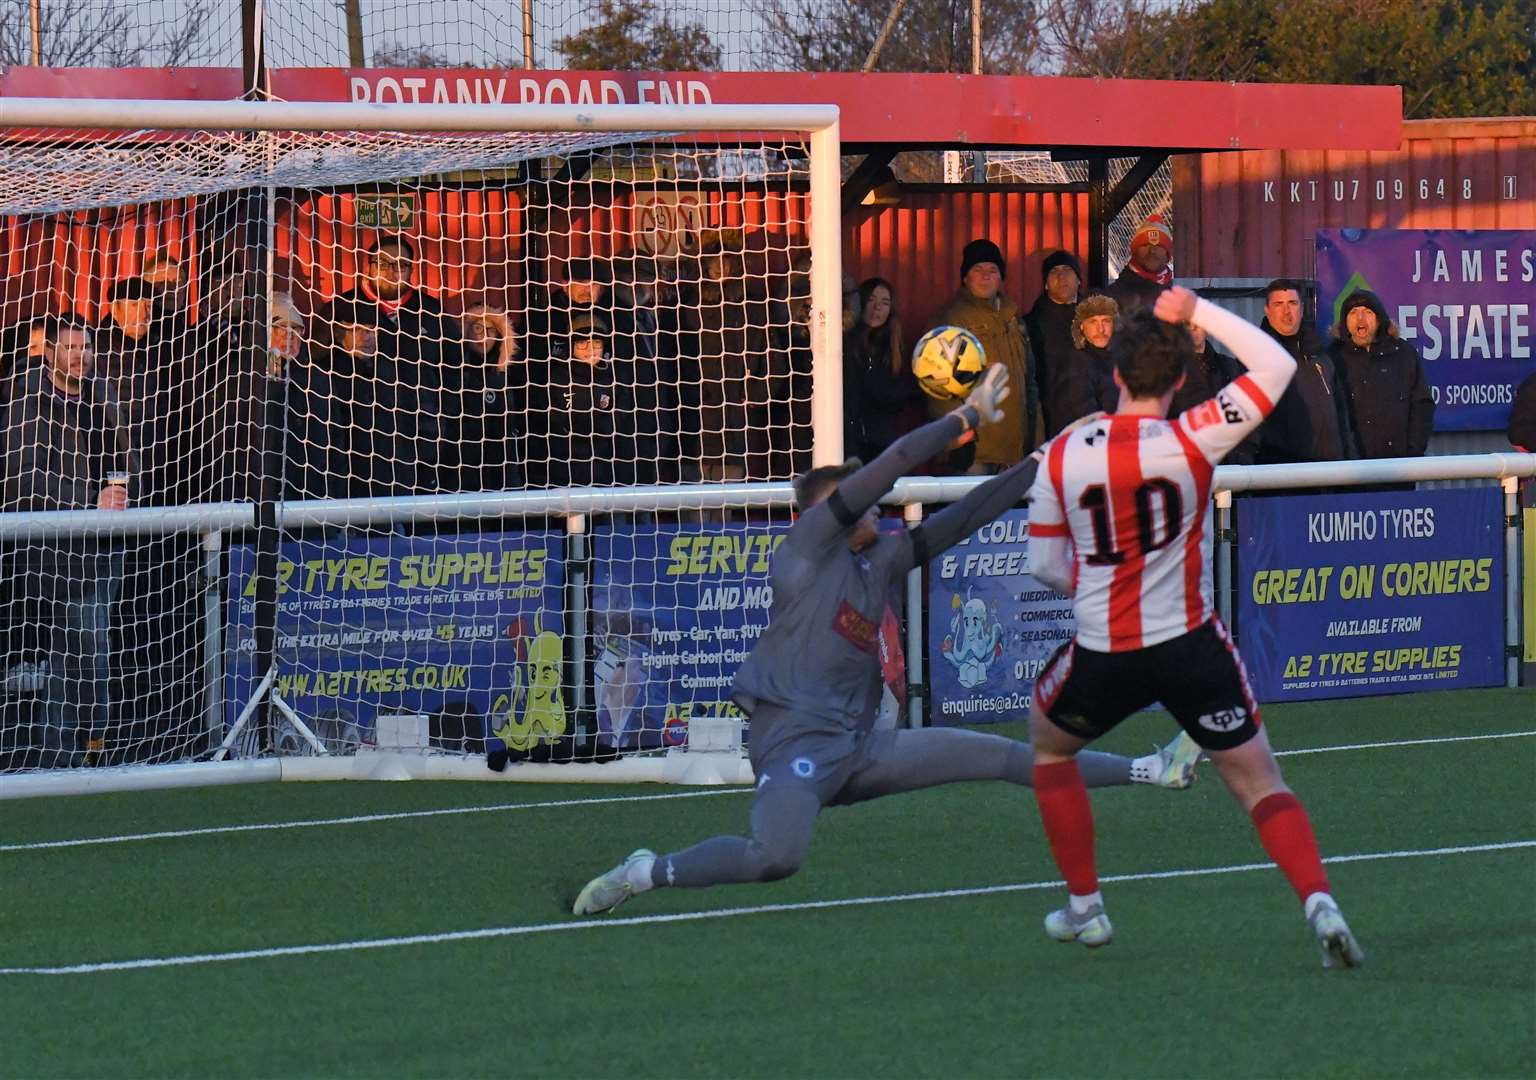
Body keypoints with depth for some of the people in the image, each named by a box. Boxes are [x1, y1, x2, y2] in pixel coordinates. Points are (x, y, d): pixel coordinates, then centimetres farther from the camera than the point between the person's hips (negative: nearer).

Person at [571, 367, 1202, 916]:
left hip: (863, 749, 8)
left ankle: (1151, 771, 13)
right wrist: (968, 417, -2)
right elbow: (893, 464, -7)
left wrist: (1042, 462, 15)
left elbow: (963, 518, 19)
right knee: (777, 858, -33)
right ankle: (650, 872, -11)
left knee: (998, 755, 7)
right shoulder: (810, 543, -1)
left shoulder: (884, 560, 18)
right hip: (796, 741, -8)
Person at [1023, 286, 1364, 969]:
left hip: (1102, 655, 1)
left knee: (1048, 741, 29)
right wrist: (1199, 313, -2)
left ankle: (1084, 907, 28)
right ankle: (1319, 903, -16)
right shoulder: (1195, 440, -12)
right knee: (1258, 780, 6)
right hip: (1190, 645, -1)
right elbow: (1276, 367, -2)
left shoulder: (1061, 456, -5)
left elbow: (1045, 566, 4)